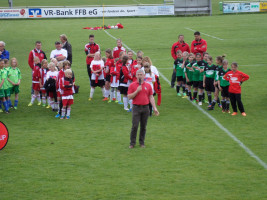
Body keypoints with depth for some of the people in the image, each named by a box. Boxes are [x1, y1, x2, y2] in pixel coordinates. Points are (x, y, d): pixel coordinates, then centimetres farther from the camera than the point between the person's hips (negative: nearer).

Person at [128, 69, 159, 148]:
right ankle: (132, 143, 3)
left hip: (145, 108, 2)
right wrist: (137, 91, -16)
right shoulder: (132, 85, 0)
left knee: (143, 126, 7)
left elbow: (151, 97, 9)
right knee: (135, 126, -6)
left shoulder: (148, 85, 7)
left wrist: (155, 108, 3)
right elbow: (129, 97, -4)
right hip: (136, 107, -2)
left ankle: (142, 142, 17)